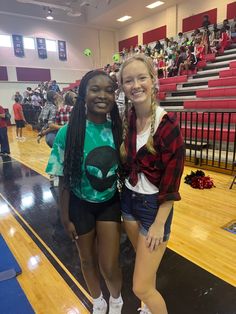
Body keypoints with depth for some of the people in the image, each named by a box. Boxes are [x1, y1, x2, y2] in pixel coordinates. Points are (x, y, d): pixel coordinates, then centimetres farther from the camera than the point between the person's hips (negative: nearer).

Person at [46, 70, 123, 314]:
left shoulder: (117, 130, -10)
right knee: (88, 260, 20)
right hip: (80, 205, -1)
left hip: (110, 203, 2)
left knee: (109, 265, 9)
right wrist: (65, 218, -7)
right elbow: (64, 180, -12)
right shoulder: (68, 133, -19)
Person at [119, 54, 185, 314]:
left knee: (141, 288, 2)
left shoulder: (168, 124, -20)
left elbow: (172, 181, -18)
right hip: (128, 199, 6)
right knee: (144, 261, 26)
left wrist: (159, 224, -15)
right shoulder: (127, 119, -2)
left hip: (154, 205, -6)